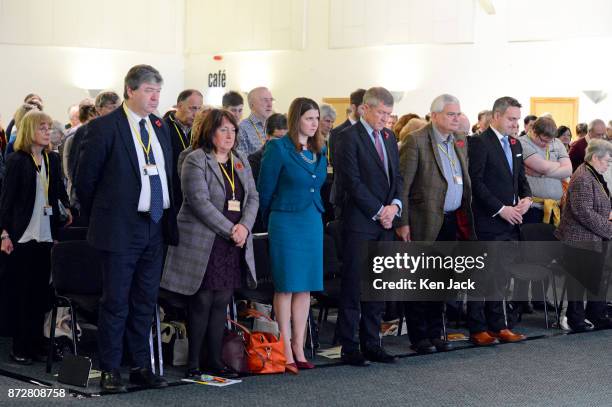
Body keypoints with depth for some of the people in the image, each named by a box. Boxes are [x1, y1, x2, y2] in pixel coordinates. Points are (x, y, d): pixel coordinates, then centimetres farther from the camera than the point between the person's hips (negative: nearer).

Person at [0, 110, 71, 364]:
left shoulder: (52, 159, 9)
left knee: (40, 291, 7)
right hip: (22, 236, -4)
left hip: (46, 236, 5)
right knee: (20, 293, 1)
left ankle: (36, 344, 15)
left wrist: (67, 209, -2)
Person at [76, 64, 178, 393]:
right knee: (116, 301, -1)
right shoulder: (105, 127, -8)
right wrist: (99, 218, 1)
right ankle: (110, 371, 7)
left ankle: (141, 367, 20)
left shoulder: (160, 128, 12)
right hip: (122, 229, -6)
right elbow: (86, 178, -5)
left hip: (156, 227, 6)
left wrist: (168, 218, 13)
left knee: (145, 301, 12)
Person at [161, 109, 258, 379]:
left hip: (234, 245, 6)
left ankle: (215, 361, 13)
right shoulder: (196, 160, -6)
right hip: (203, 243, -6)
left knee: (221, 303, 7)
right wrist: (230, 230, -17)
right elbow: (200, 201, -15)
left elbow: (253, 197, 11)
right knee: (201, 303, -3)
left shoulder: (241, 161, 16)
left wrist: (244, 226, -7)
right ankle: (193, 363, 4)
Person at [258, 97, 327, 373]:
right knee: (286, 287, -2)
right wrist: (271, 222, 5)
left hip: (312, 224, 6)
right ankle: (286, 353, 2)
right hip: (286, 224, -6)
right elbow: (265, 190, -4)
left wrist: (317, 214, 17)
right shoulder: (278, 149, -8)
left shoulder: (319, 151, 11)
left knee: (305, 288, 7)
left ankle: (299, 348, 13)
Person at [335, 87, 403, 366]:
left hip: (385, 221, 7)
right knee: (354, 285, -3)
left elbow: (397, 175, 16)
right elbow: (352, 181, -14)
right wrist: (378, 211, -13)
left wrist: (395, 204, -2)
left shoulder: (389, 137, 16)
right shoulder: (349, 138, -8)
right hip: (359, 222, -7)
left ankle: (371, 344, 16)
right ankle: (349, 346, 2)